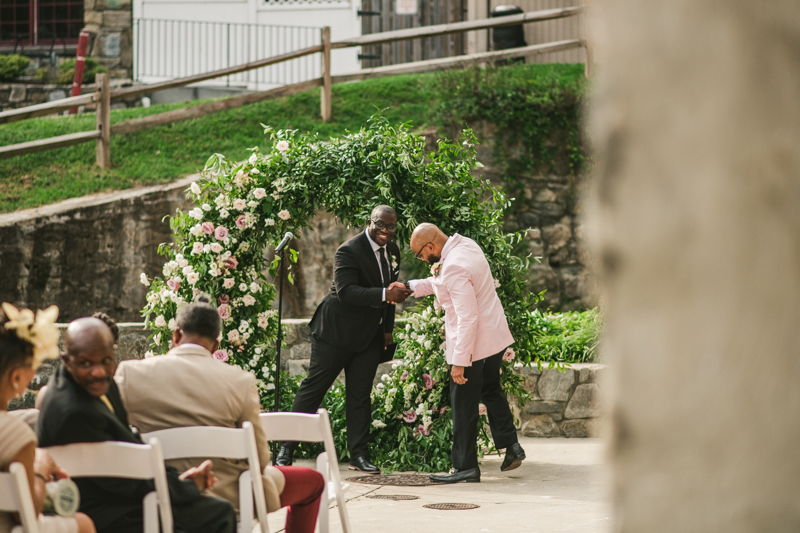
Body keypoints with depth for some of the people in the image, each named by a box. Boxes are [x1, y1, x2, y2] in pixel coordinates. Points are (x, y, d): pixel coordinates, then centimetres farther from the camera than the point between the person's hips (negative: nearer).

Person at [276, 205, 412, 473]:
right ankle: (287, 448, 6)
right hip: (337, 330, -6)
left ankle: (359, 455, 7)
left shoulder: (393, 252, 7)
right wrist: (385, 294, -36)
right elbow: (345, 291, -29)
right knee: (313, 388, -1)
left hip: (369, 336, 6)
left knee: (360, 395, 5)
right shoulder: (349, 251, -18)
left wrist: (388, 329, 13)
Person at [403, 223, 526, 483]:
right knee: (491, 390, 25)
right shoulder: (466, 245, 2)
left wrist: (459, 361, -27)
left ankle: (465, 466, 8)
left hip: (472, 344, -10)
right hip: (494, 335, 10)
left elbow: (467, 318, -29)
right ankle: (511, 446, 23)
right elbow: (441, 283, 20)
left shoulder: (454, 268, -27)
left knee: (463, 405, 2)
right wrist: (410, 287, 12)